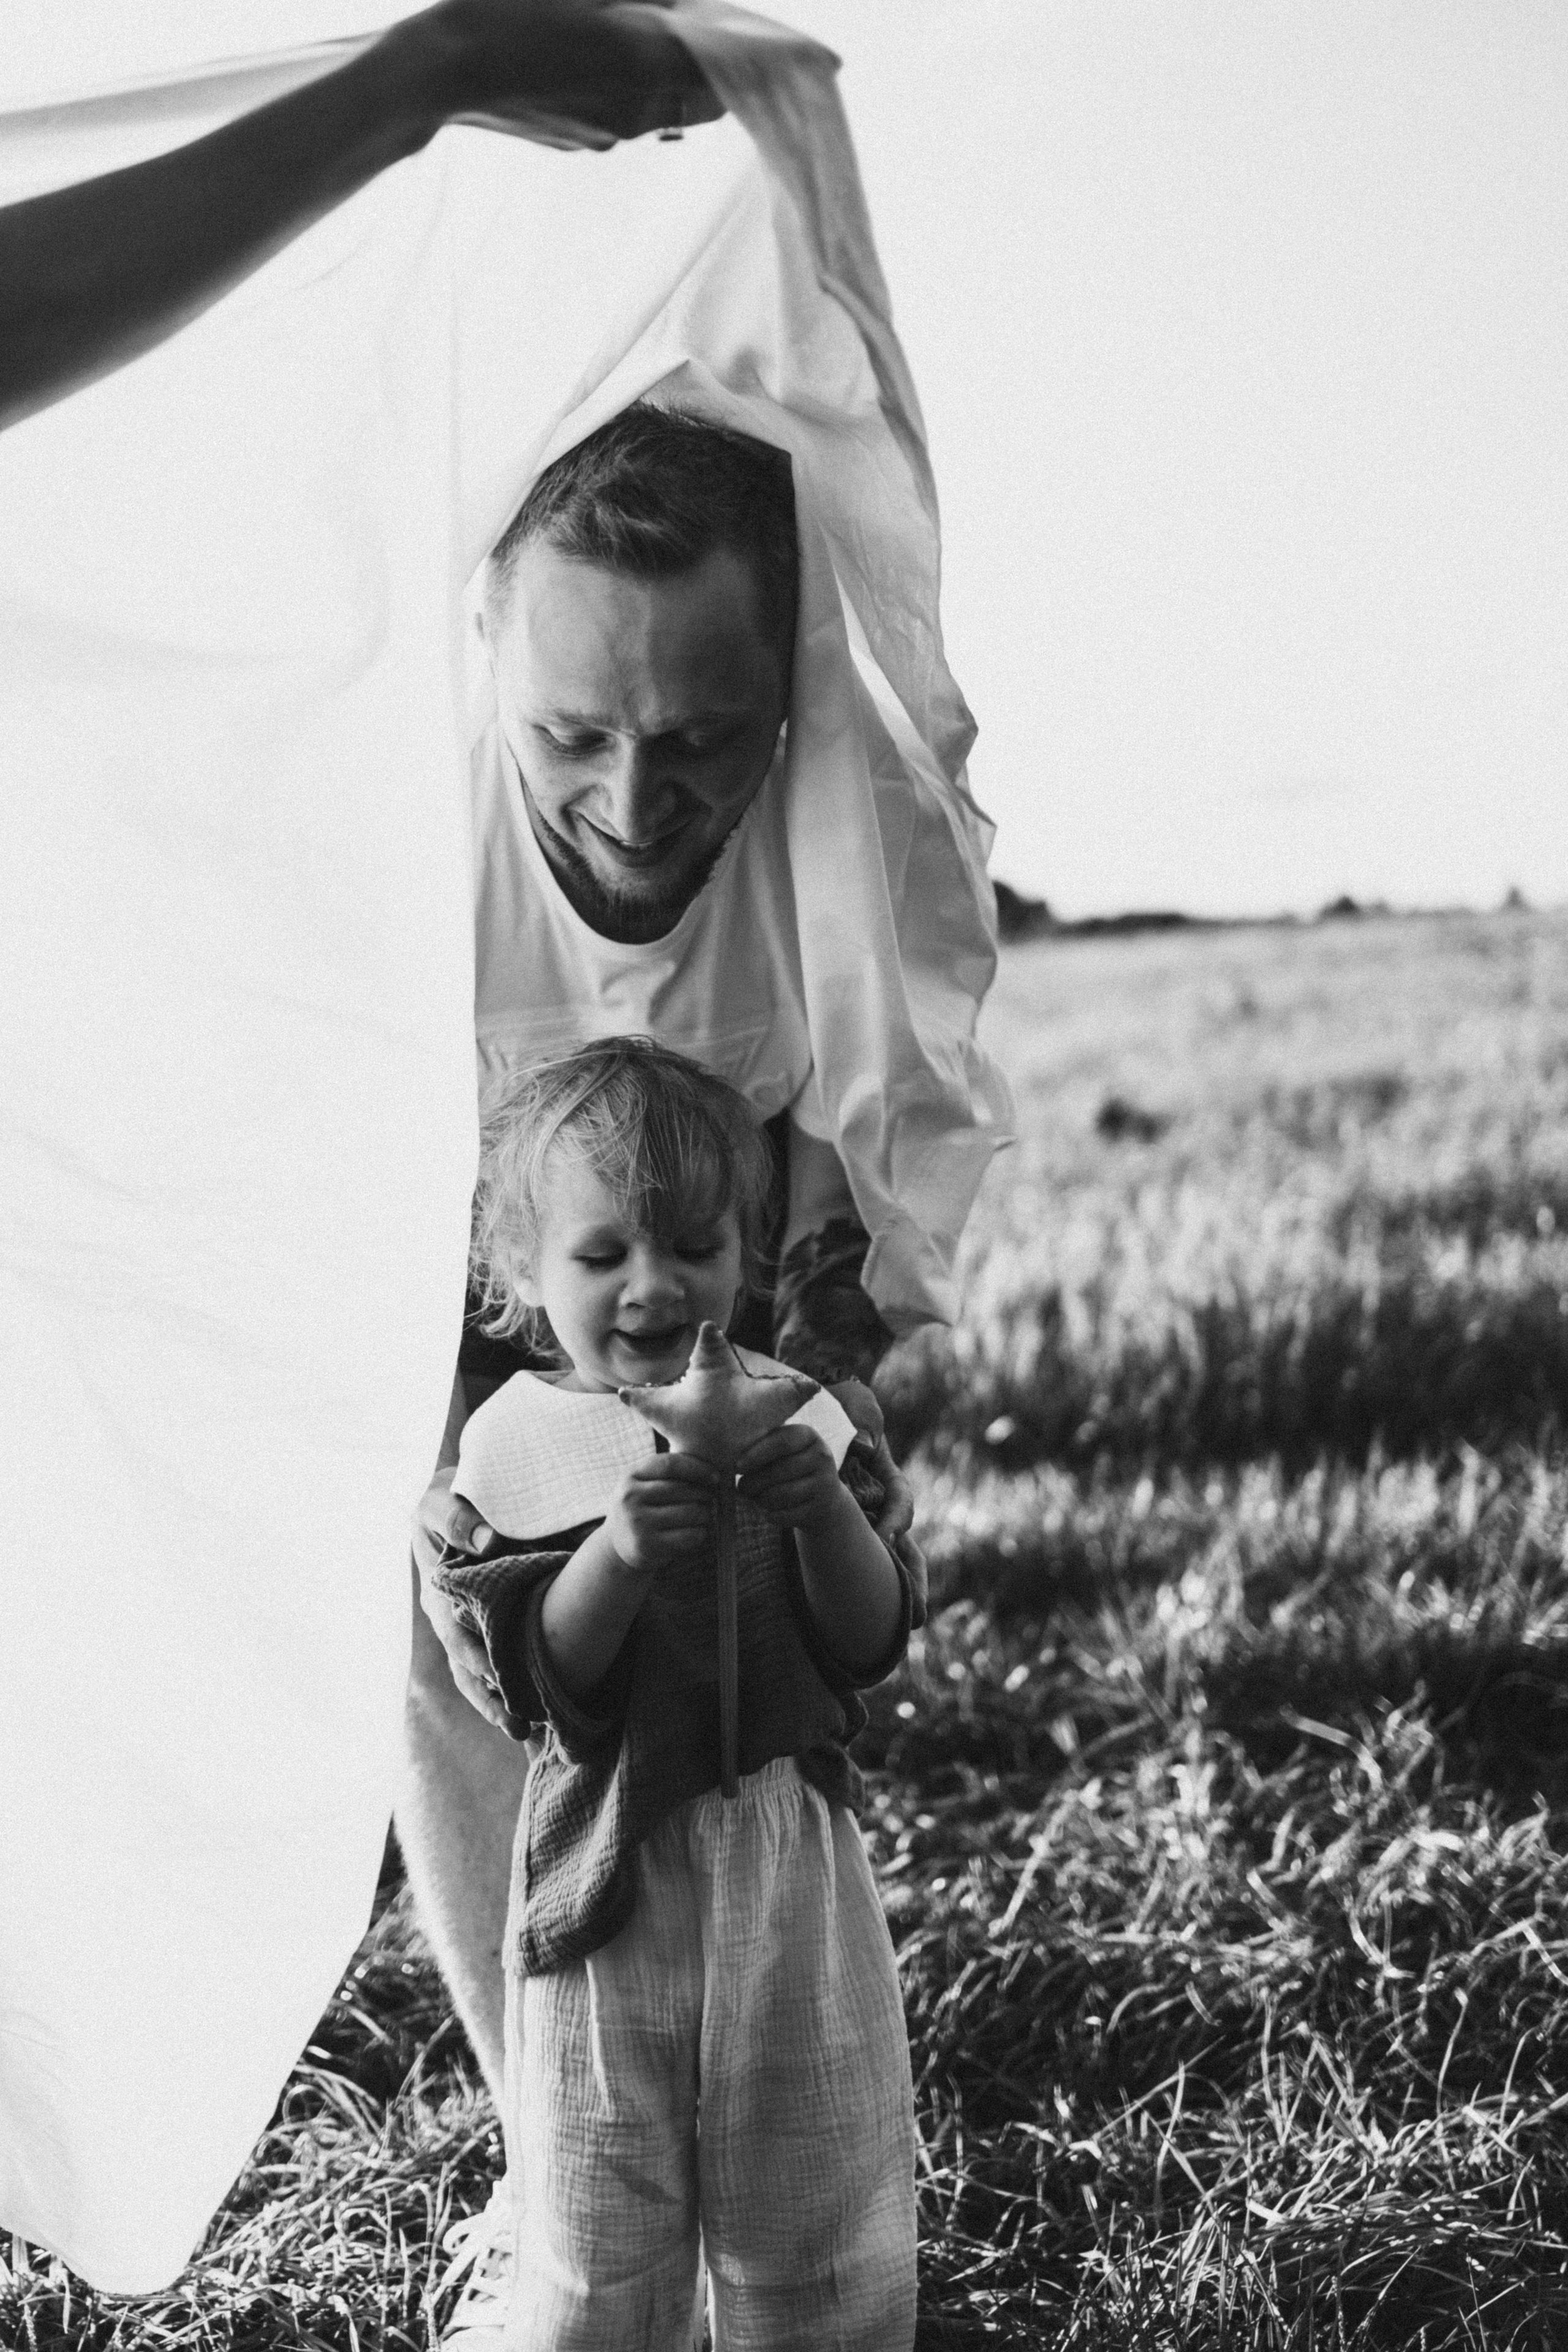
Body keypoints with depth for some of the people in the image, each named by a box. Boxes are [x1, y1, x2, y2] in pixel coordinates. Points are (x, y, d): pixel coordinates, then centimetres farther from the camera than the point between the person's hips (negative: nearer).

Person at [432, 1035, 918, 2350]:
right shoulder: (516, 1446, -5)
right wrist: (617, 1554, -29)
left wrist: (826, 1509, -21)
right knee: (597, 2245, 6)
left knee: (821, 2219, 12)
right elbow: (537, 1678, -12)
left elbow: (871, 1644, -4)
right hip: (610, 1875, -2)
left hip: (791, 1859, 2)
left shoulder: (789, 1422, 0)